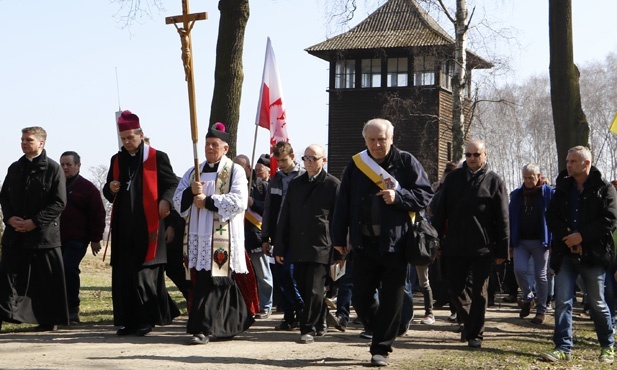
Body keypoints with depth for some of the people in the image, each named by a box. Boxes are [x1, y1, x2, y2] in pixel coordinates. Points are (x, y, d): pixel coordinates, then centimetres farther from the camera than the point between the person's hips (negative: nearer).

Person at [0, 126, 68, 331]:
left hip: (44, 233, -5)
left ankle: (49, 320, 14)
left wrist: (35, 222, -15)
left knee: (47, 279, 2)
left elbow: (59, 203, -9)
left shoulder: (53, 168, -4)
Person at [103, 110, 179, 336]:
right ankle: (127, 321, 11)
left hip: (148, 225, -5)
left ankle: (146, 320, 1)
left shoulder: (157, 158, 1)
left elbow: (172, 184, 1)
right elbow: (108, 192, 23)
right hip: (123, 226, 5)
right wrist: (111, 189, -1)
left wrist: (165, 200, -19)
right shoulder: (117, 160, 16)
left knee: (145, 273, -6)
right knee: (122, 275, 4)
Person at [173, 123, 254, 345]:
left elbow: (239, 201, -13)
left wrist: (207, 201, -14)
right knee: (200, 280, 7)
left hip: (222, 237, -6)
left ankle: (203, 328, -10)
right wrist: (191, 192, -9)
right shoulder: (193, 172, 18)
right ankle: (229, 325, 20)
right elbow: (177, 201, 12)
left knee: (213, 282, -11)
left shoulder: (235, 171, 2)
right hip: (198, 235, 6)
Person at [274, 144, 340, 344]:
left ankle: (309, 329, -4)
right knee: (303, 289, 10)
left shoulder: (333, 185, -1)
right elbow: (285, 217, 14)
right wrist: (280, 248, 9)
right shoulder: (295, 184, 13)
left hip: (321, 248, -5)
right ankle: (319, 325, 23)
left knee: (315, 289, -8)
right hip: (298, 248, 5)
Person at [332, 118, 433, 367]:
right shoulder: (356, 165, 6)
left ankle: (381, 348, 9)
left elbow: (425, 196, -3)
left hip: (395, 244, -3)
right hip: (364, 243, 3)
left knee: (391, 300, 0)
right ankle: (380, 332, 32)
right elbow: (343, 204, 7)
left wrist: (398, 197, -19)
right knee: (360, 298, 8)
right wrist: (339, 238, 6)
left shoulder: (406, 163, -1)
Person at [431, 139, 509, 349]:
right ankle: (469, 322, 31)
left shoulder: (494, 181, 1)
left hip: (483, 247, -3)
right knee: (455, 289, 8)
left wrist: (502, 250, -4)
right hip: (455, 246, 3)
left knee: (479, 292, 2)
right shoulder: (453, 178, 8)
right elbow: (440, 212, 9)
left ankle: (475, 333, 12)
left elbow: (502, 219, 0)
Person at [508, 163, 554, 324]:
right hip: (521, 241, 3)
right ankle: (528, 298, 10)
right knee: (519, 269, -14)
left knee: (541, 276, 2)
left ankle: (541, 310, 11)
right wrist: (511, 241, 5)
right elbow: (511, 218, 10)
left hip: (540, 242, -3)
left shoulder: (549, 193, -2)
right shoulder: (517, 194, 9)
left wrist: (553, 241, -11)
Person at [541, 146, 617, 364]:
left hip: (592, 254, -3)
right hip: (565, 253, 4)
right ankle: (563, 348, 0)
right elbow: (551, 216, 5)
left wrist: (581, 236, -17)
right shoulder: (563, 187, 10)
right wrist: (566, 237, -10)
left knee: (596, 302, 6)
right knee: (562, 300, -4)